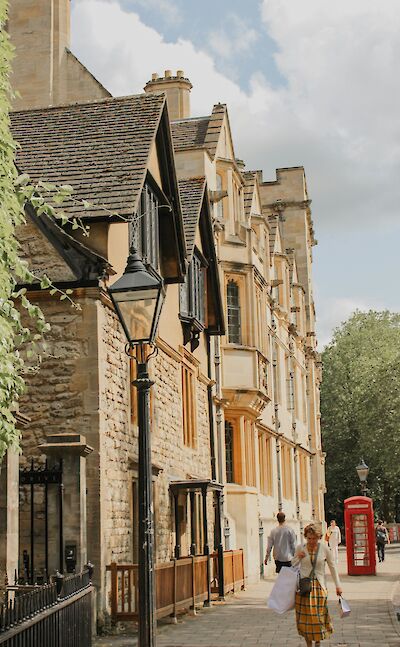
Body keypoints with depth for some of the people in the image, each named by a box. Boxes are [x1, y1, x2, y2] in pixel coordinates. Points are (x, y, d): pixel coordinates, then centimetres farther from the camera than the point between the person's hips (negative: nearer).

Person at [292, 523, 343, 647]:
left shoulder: (324, 548, -1)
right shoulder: (300, 548, 2)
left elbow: (332, 567, 7)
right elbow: (292, 565, 15)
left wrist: (338, 585, 6)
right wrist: (298, 557, -7)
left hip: (319, 586, -1)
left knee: (318, 616, -2)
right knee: (305, 617, 2)